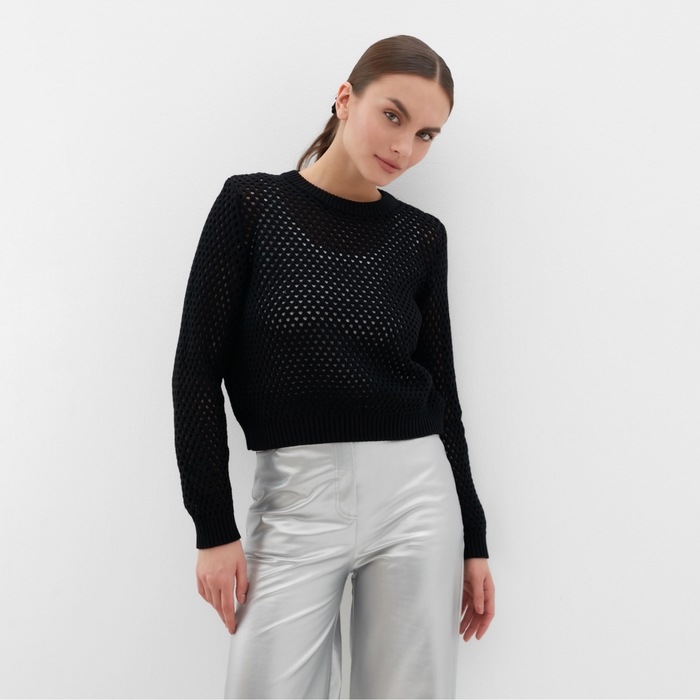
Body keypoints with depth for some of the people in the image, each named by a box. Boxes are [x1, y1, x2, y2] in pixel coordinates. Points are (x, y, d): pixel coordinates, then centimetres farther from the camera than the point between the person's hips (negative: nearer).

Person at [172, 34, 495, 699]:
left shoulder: (422, 236, 6)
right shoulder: (251, 204, -1)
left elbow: (440, 388, 10)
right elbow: (198, 370, -3)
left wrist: (473, 541, 10)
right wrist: (213, 529, -7)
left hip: (414, 493, 2)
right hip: (293, 497, -2)